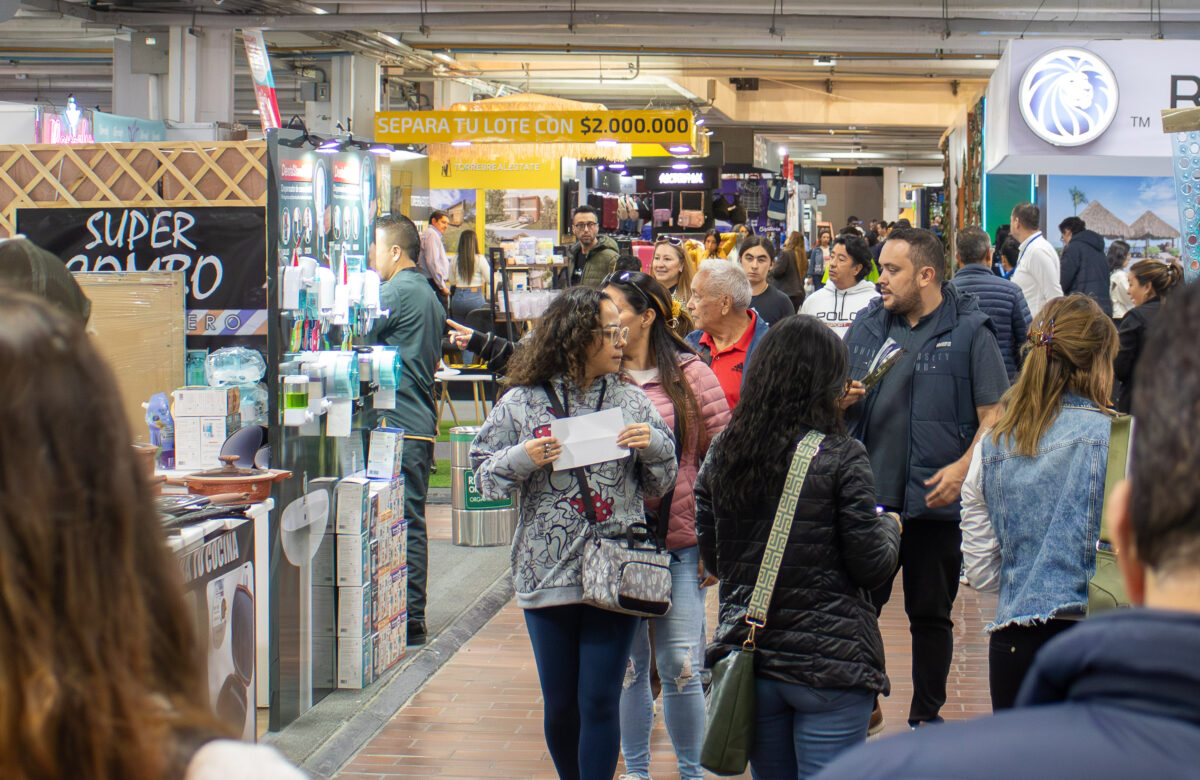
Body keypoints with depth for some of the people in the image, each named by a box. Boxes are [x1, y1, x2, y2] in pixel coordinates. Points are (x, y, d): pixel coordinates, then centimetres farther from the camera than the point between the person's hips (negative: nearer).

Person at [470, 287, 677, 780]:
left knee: (600, 702, -3)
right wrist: (523, 459, -13)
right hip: (548, 574, 0)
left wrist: (654, 446, -8)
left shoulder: (632, 402, 5)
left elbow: (659, 485, 11)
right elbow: (485, 475, 5)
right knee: (559, 703, 11)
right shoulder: (522, 403, 1)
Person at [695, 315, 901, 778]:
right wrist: (889, 529, 11)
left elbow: (712, 559, 10)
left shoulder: (722, 454, 2)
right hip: (830, 662, -5)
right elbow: (871, 568, -8)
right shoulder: (840, 457, -12)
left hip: (747, 653, 5)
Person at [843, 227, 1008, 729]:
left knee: (931, 614, 8)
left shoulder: (969, 331, -5)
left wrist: (963, 467, -22)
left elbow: (994, 414, -8)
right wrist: (838, 399, -3)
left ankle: (927, 716, 22)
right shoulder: (868, 325, 10)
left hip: (935, 501, -4)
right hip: (870, 495, 4)